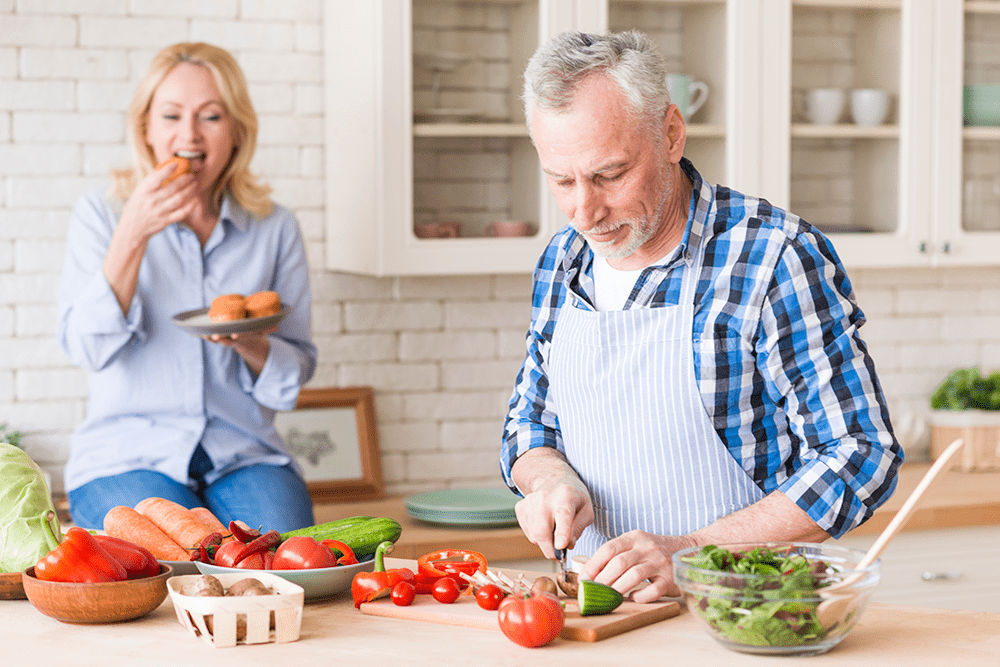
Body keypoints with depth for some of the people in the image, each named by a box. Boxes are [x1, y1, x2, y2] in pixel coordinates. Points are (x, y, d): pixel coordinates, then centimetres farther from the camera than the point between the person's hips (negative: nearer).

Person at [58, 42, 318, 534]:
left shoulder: (275, 229, 6)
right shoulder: (100, 214, 1)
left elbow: (297, 369, 8)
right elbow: (88, 348, -11)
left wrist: (249, 342, -15)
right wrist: (133, 235, -22)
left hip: (244, 456, 2)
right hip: (126, 457, -2)